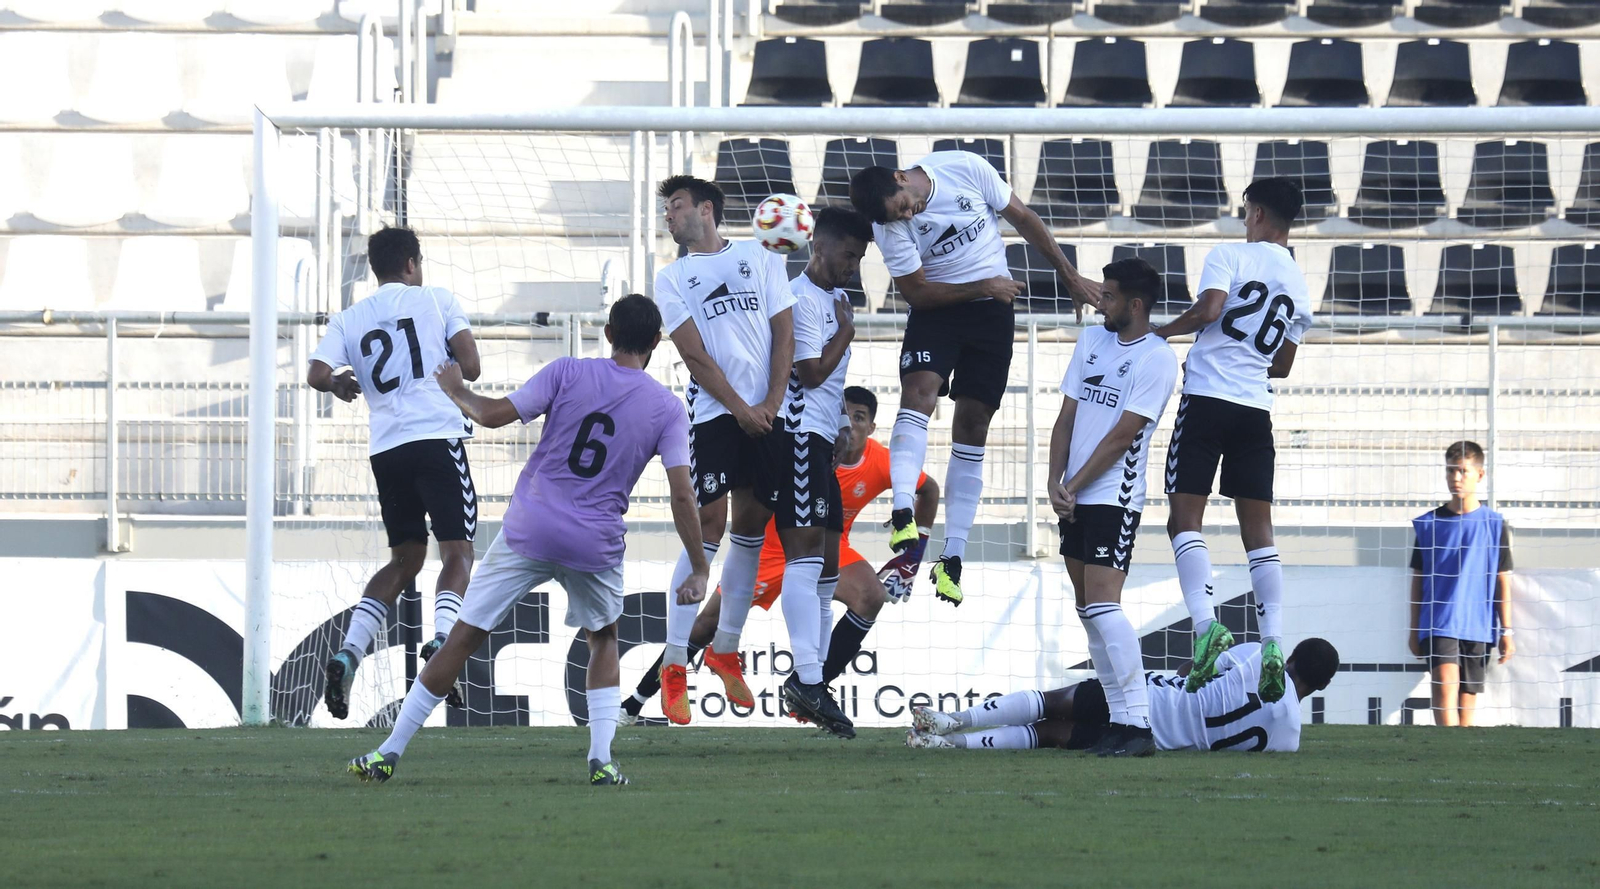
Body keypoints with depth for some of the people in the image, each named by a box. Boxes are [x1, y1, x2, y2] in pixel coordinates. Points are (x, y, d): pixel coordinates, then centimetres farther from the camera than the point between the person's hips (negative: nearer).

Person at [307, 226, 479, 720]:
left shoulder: (349, 321, 13)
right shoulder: (437, 300, 7)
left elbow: (318, 375, 0)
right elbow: (470, 367, 0)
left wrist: (342, 384, 22)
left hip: (386, 449, 4)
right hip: (438, 435, -4)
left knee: (405, 559, 17)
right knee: (457, 553, -1)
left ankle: (349, 653, 1)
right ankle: (442, 637, -28)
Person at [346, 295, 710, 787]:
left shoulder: (568, 373, -2)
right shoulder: (668, 409, 1)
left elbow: (493, 414, -5)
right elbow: (682, 495, -4)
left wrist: (456, 390, 15)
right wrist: (699, 570, 3)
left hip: (529, 531, -1)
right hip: (596, 544, 1)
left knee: (463, 637, 5)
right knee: (603, 638, 26)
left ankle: (391, 751, 6)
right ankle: (601, 759, 11)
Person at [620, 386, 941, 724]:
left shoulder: (882, 463, -19)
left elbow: (929, 490, 1)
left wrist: (914, 552, 1)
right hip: (771, 547, -2)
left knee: (871, 596, -28)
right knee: (708, 623, 0)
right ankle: (633, 704, 14)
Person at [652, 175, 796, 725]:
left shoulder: (761, 259, 12)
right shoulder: (672, 278, 8)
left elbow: (784, 334, 7)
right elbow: (694, 355, -1)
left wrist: (771, 405, -5)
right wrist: (740, 409, -9)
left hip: (765, 414, 3)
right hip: (712, 412, -3)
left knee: (750, 525, 7)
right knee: (709, 526, -9)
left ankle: (725, 650, 21)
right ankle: (675, 665, -6)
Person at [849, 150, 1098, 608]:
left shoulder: (966, 170, -15)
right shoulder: (890, 227, -16)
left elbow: (1022, 217, -1)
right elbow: (916, 292, -11)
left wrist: (1069, 274, 6)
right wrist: (982, 286, -17)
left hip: (993, 310, 1)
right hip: (937, 309, -1)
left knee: (972, 425, -1)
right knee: (919, 391, -28)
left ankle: (952, 558, -1)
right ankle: (903, 514, -40)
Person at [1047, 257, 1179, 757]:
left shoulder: (1157, 358, -9)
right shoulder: (1091, 340, 13)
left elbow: (1123, 435, -13)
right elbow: (1067, 418, 12)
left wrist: (1075, 486, -13)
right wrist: (1056, 482, -1)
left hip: (1113, 498, -8)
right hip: (1074, 499, 8)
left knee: (1103, 604, -17)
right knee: (1087, 607, 8)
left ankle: (1138, 725, -18)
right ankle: (1119, 719, 13)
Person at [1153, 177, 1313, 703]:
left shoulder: (1231, 256, -2)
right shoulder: (1299, 284, 16)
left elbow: (1210, 309, -18)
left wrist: (1162, 332, -2)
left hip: (1208, 398, -5)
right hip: (1256, 406, 5)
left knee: (1185, 518, -4)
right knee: (1258, 528, 6)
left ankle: (1206, 623, -24)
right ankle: (1273, 640, -8)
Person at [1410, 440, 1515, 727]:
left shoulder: (1494, 525, 4)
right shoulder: (1429, 524, 6)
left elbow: (1502, 580, 6)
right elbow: (1418, 579, 11)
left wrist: (1507, 631, 3)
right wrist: (1414, 630, 9)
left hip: (1478, 626, 1)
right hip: (1439, 624, -1)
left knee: (1467, 696, 4)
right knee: (1446, 683, -20)